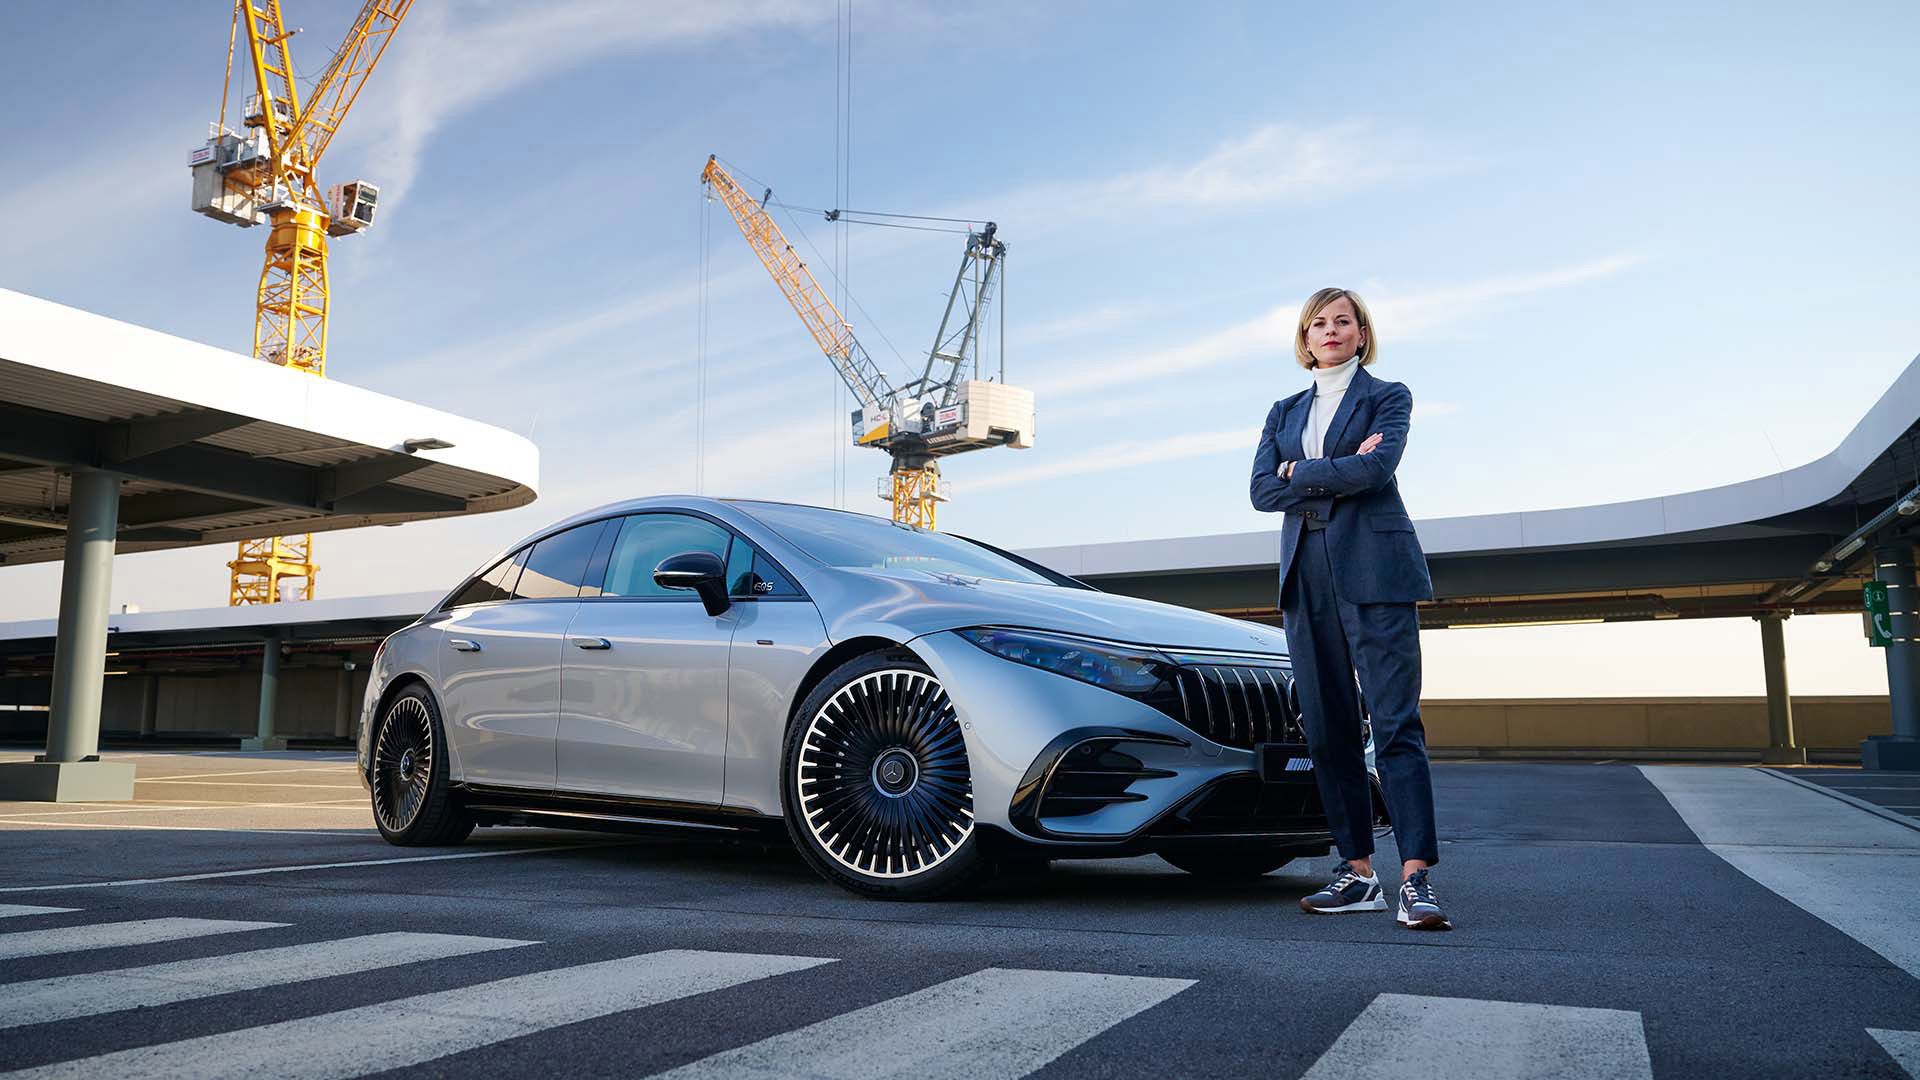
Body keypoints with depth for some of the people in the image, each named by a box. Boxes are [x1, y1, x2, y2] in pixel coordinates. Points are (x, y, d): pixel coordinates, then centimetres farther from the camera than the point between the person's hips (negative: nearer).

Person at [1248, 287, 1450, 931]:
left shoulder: (1387, 396, 9)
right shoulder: (1285, 412, 21)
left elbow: (1377, 467, -11)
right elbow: (1261, 491, 5)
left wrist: (1300, 472, -2)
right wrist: (1337, 474, -5)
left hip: (1371, 570, -5)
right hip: (1306, 575, 5)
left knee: (1395, 724, -12)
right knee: (1327, 730, 3)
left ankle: (1416, 876, -14)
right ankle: (1358, 872, 8)